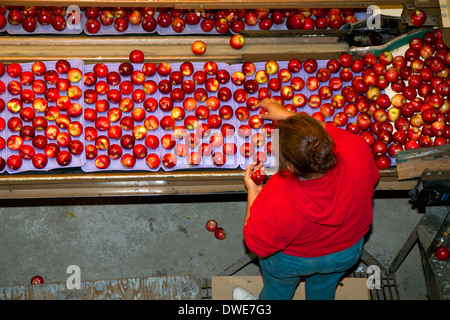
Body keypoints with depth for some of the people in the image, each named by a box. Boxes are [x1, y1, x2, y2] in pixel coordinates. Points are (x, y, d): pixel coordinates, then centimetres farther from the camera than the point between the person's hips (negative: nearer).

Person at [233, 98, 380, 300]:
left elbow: (258, 245, -24)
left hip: (292, 260, -3)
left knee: (278, 290, 35)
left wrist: (252, 192, -16)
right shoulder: (358, 153, -39)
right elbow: (328, 132, -13)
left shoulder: (276, 200, -46)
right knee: (323, 291, 38)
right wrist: (287, 115, -5)